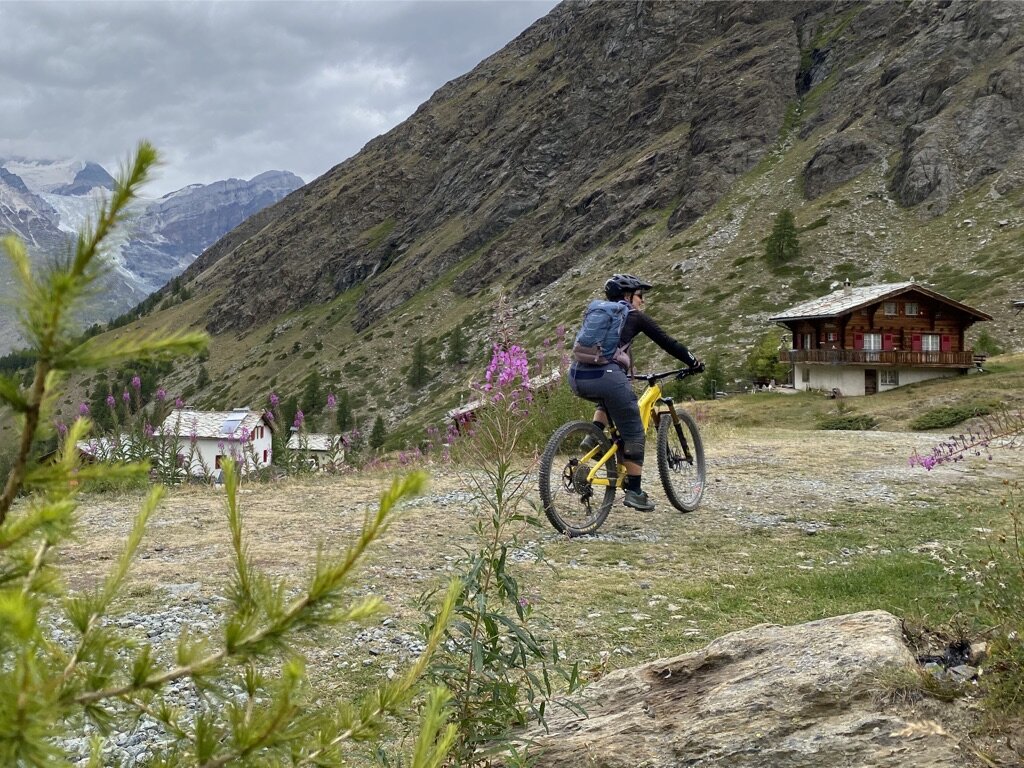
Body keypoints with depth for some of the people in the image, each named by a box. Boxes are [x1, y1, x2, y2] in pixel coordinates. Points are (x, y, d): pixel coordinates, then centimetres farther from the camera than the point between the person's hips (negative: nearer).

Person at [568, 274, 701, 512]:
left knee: (609, 399, 39)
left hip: (577, 377, 6)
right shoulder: (635, 316, 11)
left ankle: (593, 437, 16)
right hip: (607, 376, -6)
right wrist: (693, 362, 25)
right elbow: (666, 342, 14)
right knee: (633, 434, 10)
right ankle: (634, 492, 11)